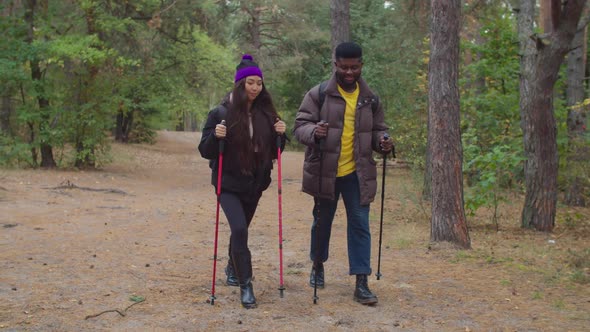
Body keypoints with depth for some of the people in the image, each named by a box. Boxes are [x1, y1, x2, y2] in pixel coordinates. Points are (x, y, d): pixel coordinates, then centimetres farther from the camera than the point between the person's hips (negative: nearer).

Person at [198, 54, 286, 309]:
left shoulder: (266, 114, 0)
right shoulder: (221, 113, -11)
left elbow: (273, 152, 7)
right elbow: (205, 151, -9)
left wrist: (280, 135, -12)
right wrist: (215, 136, -28)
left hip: (254, 184, 4)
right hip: (229, 184, -4)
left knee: (240, 229, 18)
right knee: (239, 229, -18)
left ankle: (233, 268, 44)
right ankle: (245, 284, -8)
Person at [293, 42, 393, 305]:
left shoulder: (370, 99, 6)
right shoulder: (319, 94, -5)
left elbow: (377, 129, 17)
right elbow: (300, 125, -7)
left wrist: (381, 142, -6)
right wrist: (314, 131, -30)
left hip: (357, 173, 2)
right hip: (325, 172, -2)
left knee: (360, 225, -2)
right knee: (322, 222, 13)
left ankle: (361, 283, 2)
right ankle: (317, 266, 37)